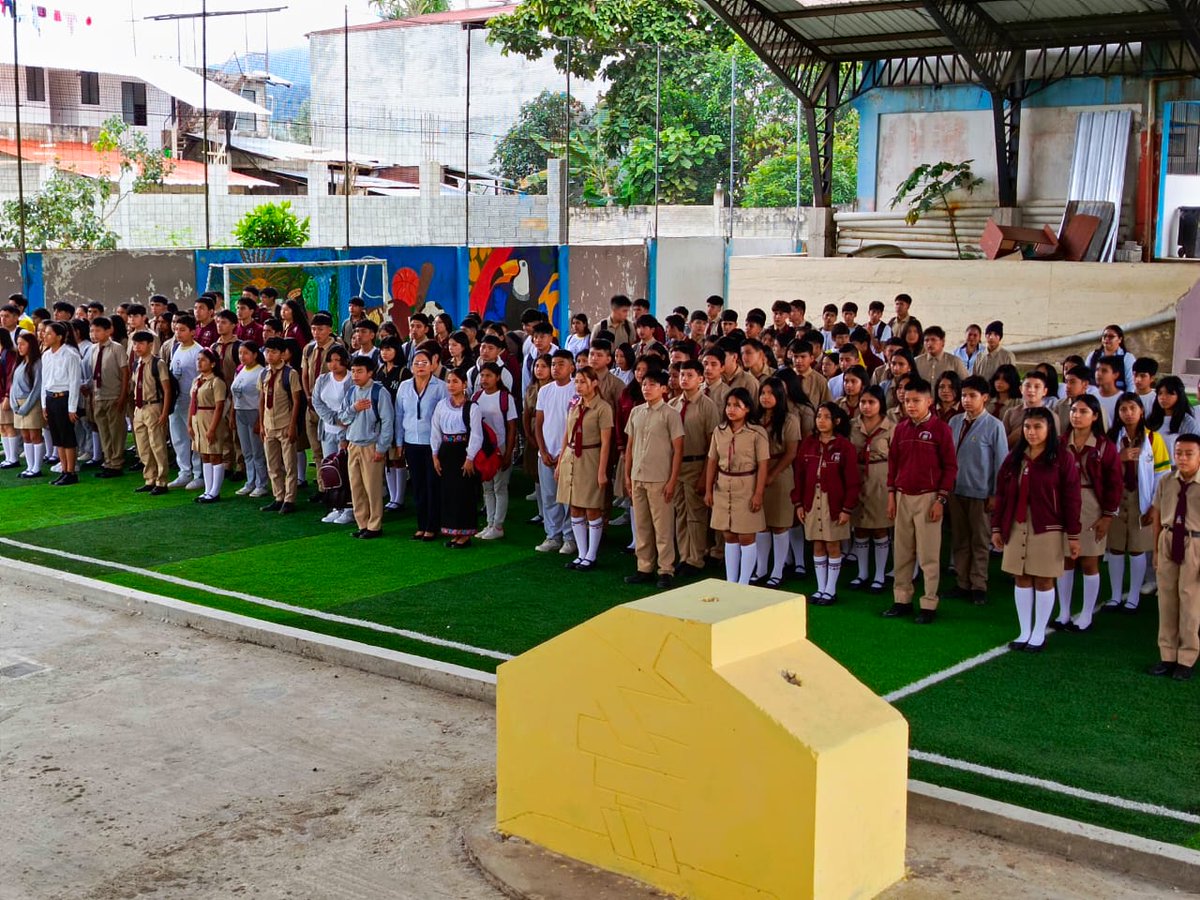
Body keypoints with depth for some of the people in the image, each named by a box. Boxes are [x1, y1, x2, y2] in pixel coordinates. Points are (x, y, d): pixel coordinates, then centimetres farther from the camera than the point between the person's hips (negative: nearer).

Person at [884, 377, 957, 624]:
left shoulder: (940, 428, -6)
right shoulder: (901, 429, 7)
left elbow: (950, 466, -5)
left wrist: (941, 499, -9)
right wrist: (891, 495, 9)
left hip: (928, 497, -5)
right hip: (903, 497, 5)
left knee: (928, 555, 0)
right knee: (902, 553, 9)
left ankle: (929, 604, 5)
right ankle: (902, 599, 19)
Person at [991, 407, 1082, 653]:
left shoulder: (1062, 459, -5)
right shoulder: (1014, 458, 8)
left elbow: (1071, 499, -6)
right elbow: (1002, 494, 9)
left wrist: (1073, 534, -7)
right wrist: (997, 527, 7)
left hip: (1047, 528, -4)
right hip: (1016, 527, 4)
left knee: (1043, 580, 3)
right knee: (1021, 579, 8)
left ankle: (1039, 635, 14)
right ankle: (1025, 632, 17)